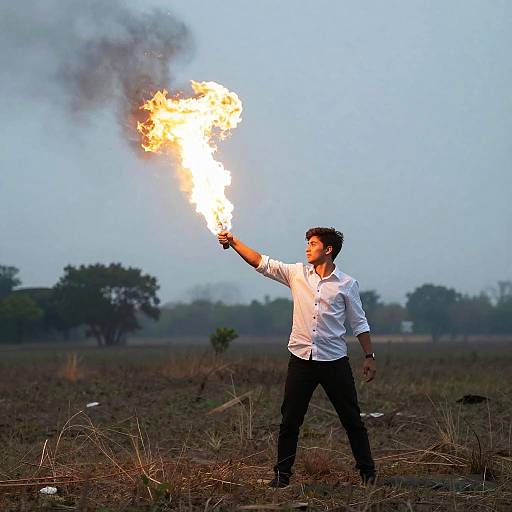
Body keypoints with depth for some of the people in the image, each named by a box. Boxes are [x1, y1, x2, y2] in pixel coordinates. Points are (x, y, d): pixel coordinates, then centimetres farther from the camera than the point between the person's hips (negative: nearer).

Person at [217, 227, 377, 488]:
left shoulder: (347, 284, 1)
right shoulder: (297, 273, 6)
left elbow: (359, 323, 5)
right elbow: (262, 263, 4)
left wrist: (369, 356, 1)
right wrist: (234, 242, -5)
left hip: (334, 360, -2)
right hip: (301, 359, 2)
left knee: (352, 419, 4)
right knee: (290, 420, 4)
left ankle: (367, 471, 15)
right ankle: (282, 474, 13)